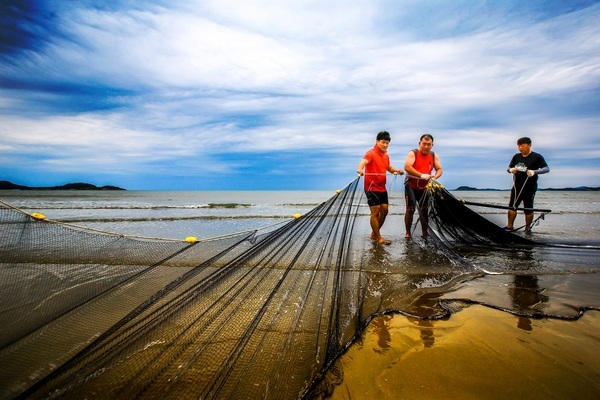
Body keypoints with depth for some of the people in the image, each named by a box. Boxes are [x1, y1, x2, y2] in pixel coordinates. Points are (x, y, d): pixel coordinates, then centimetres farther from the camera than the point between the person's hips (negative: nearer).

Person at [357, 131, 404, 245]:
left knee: (384, 211, 10)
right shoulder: (371, 153, -12)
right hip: (372, 187, -8)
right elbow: (363, 162, -31)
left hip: (382, 187, 8)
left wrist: (397, 170, 7)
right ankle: (379, 238, 4)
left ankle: (374, 234, 25)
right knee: (375, 212, -5)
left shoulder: (386, 155, 12)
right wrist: (360, 169, -54)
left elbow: (389, 167, 28)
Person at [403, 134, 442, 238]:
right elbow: (407, 167, -26)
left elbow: (439, 169, 4)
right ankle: (408, 233, 1)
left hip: (424, 187, 5)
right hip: (411, 186, -5)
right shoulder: (413, 153, -11)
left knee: (424, 210, 9)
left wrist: (434, 177, -19)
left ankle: (425, 234, 19)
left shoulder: (434, 156, 4)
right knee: (410, 209, -9)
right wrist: (421, 175, -34)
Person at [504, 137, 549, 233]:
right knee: (512, 207, 7)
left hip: (530, 188, -5)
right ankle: (510, 226, 17)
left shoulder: (537, 157, -8)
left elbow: (547, 169, -15)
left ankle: (528, 228, 20)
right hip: (516, 187, 5)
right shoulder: (516, 157, 6)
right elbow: (508, 168, 9)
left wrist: (534, 172, -33)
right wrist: (511, 170, -16)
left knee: (528, 209, 5)